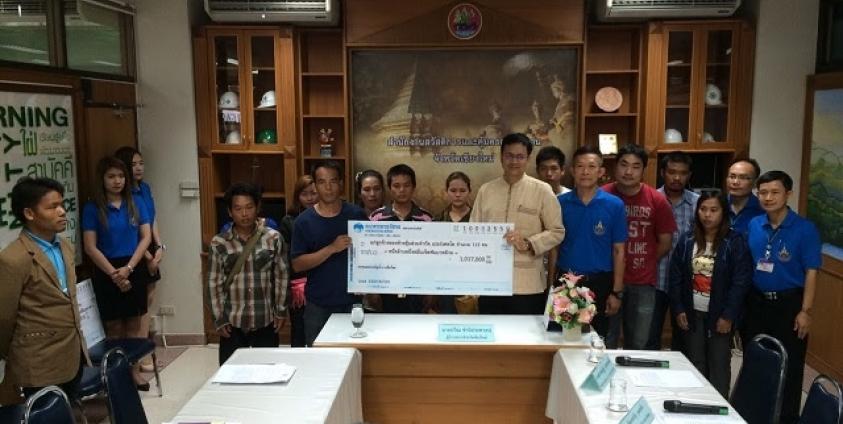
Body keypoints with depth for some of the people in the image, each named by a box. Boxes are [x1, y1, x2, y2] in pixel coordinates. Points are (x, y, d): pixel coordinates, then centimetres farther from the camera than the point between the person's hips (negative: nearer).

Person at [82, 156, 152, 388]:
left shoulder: (136, 203, 2)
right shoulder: (92, 208, -4)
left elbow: (146, 237, -1)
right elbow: (90, 247, -7)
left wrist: (128, 268, -11)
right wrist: (114, 273, -14)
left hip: (135, 269, 2)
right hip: (107, 271, -2)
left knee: (134, 324, 8)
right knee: (114, 326, 5)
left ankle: (135, 371, 18)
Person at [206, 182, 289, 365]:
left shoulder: (274, 239, -3)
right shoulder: (219, 243, -3)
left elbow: (282, 276, 2)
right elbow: (214, 284, 0)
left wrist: (281, 311, 1)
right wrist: (219, 320, -2)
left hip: (265, 321, 0)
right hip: (232, 323, 0)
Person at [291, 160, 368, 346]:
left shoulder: (357, 215, 0)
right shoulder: (304, 221, -3)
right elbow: (297, 265, -8)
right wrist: (331, 249, -19)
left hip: (353, 302, 0)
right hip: (318, 307, 0)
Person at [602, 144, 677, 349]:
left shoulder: (657, 200, -3)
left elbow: (665, 243, 5)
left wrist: (643, 263, 7)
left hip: (643, 283, 1)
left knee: (638, 345, 12)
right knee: (605, 344, 8)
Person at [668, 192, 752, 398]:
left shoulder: (735, 242, -8)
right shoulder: (687, 240, 1)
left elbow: (741, 282, -10)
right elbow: (675, 277, 3)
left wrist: (728, 315, -12)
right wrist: (678, 309, -2)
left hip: (720, 314, -3)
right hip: (692, 313, 3)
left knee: (718, 364, 5)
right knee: (694, 363, 11)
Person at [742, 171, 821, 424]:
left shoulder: (805, 229, -10)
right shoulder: (752, 226, 1)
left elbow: (811, 272, -10)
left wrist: (805, 311, -13)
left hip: (789, 304, -4)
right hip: (755, 303, 4)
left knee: (789, 366, 7)